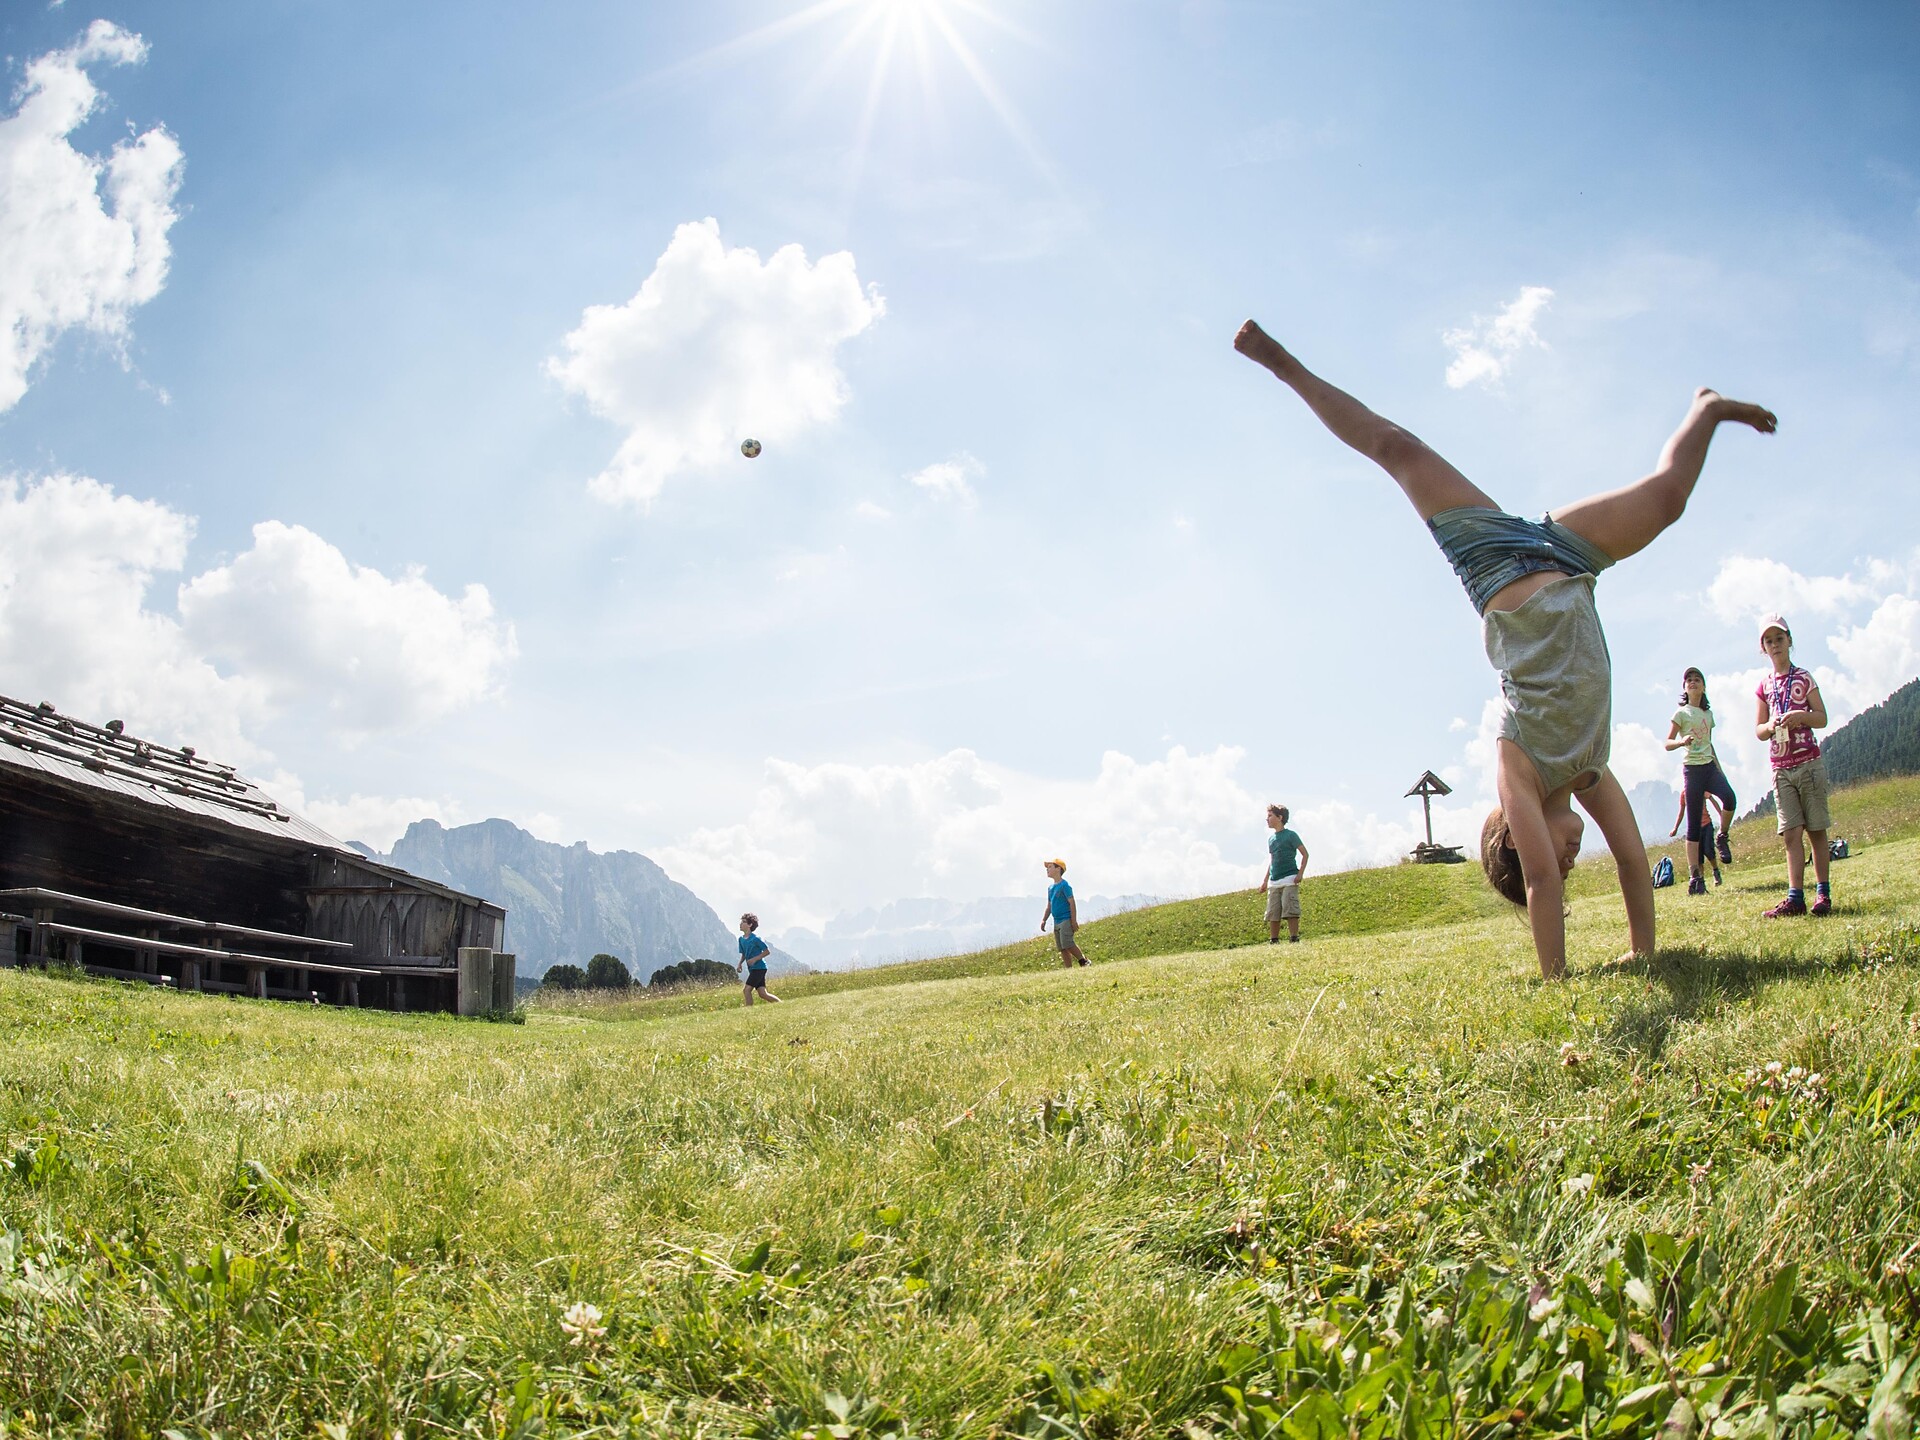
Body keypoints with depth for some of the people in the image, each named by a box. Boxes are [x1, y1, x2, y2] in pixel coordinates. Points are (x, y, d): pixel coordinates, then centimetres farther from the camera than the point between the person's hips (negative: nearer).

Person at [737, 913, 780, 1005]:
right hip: (752, 969, 8)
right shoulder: (741, 939, 11)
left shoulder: (755, 939, -12)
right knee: (763, 994, 3)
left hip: (759, 968, -8)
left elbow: (767, 951, -10)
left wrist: (755, 959, -18)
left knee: (747, 990, -13)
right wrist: (740, 964, 4)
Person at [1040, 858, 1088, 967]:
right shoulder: (1050, 888, 16)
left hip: (1066, 920, -8)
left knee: (1067, 944, -20)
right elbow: (1049, 906, 23)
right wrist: (1044, 920, 13)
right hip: (1056, 922, 9)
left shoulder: (1064, 885, -8)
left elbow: (1072, 903, -13)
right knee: (1062, 948, 5)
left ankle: (1084, 961, -7)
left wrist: (1074, 921, -18)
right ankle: (1069, 970, 8)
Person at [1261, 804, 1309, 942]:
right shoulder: (1270, 839, 16)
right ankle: (1273, 941, 10)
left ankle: (1294, 940, -10)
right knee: (1273, 914, 4)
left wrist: (1300, 873, -12)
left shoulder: (1290, 835, -3)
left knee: (1290, 911, -13)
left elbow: (1305, 854, -2)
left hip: (1289, 880, -6)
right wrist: (1266, 880, 23)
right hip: (1273, 882, 7)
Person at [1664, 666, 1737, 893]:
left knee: (1729, 797, -29)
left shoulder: (1708, 713, 15)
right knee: (1694, 825, -4)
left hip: (1710, 766, 4)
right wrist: (1682, 741, -26)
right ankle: (1694, 877, -3)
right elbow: (1667, 743, -5)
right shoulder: (1682, 713, 1)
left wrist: (1719, 769, 20)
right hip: (1692, 768, -4)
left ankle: (1722, 837, -1)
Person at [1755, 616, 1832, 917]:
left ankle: (1823, 893, 6)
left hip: (1809, 764, -3)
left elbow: (1823, 718, 0)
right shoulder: (1765, 686, 11)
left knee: (1816, 830, 1)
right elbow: (1758, 729, 11)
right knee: (1791, 833, -3)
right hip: (1781, 768, 3)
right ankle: (1795, 897, -7)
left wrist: (1801, 716, -20)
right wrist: (1771, 726, -11)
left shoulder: (1804, 679, 2)